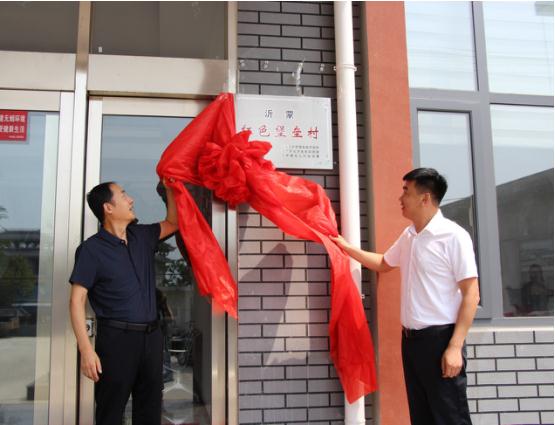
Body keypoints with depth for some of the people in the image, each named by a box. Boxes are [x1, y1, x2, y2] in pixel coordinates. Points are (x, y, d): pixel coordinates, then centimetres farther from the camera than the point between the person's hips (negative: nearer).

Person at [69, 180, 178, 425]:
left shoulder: (142, 237, 10)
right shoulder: (92, 249, -8)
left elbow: (173, 223, 24)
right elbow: (77, 300, -10)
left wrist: (169, 188, 10)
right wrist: (86, 349, -18)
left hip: (151, 336, 6)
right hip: (116, 338, -6)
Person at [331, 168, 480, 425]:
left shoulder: (453, 236, -13)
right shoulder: (408, 236, 11)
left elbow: (471, 295, -16)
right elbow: (383, 263, 30)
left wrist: (455, 346, -21)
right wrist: (346, 247, 24)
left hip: (440, 337, -8)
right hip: (410, 338, 8)